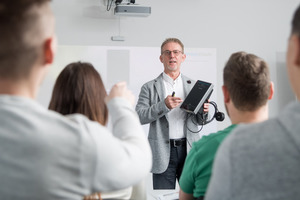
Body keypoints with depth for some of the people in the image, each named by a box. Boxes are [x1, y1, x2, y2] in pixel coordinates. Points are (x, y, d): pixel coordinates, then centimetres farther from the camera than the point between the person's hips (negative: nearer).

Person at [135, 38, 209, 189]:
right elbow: (138, 117, -5)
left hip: (189, 149, 2)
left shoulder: (193, 85, 13)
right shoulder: (149, 87, 5)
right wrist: (163, 106, -18)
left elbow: (200, 121, 15)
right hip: (163, 152, -2)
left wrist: (203, 111, -9)